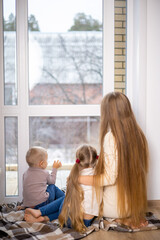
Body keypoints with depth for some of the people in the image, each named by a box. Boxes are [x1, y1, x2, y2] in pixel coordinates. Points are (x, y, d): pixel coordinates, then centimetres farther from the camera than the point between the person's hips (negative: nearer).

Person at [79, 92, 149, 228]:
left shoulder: (110, 137, -23)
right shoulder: (138, 134, -2)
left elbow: (110, 178, -24)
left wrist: (79, 179, -14)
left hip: (116, 207, -7)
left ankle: (121, 218, 3)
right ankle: (129, 217, 11)